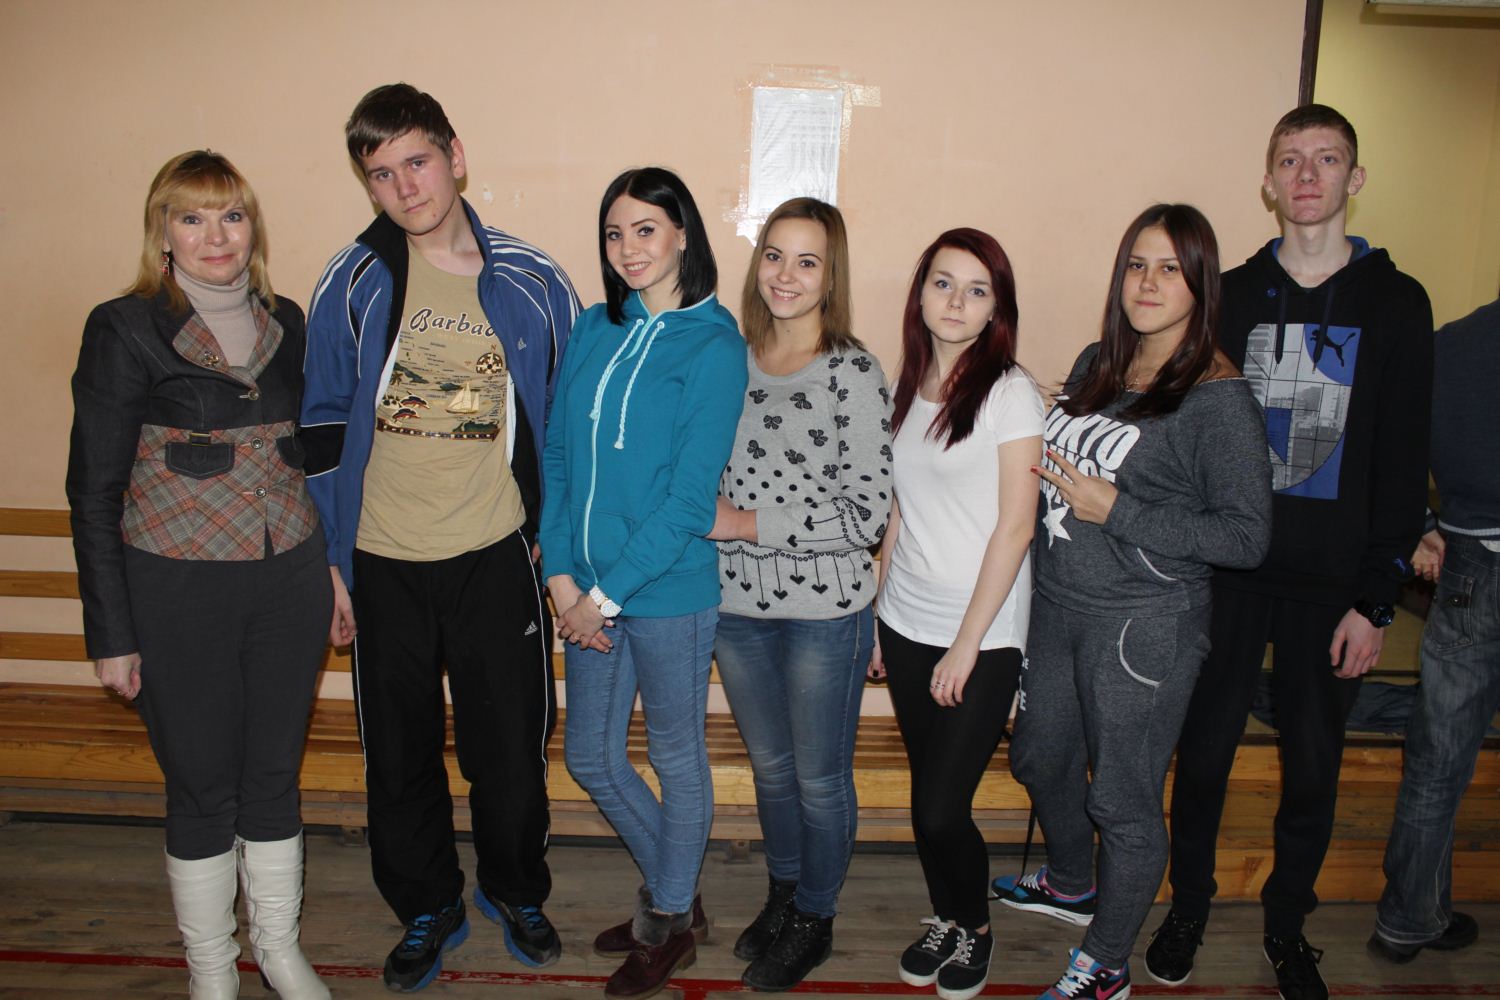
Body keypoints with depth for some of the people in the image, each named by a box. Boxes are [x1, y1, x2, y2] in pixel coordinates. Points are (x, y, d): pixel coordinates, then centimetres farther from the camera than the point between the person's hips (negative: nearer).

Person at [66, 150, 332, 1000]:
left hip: (289, 582, 4)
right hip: (179, 594, -3)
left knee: (276, 774, 15)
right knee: (203, 786, 9)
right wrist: (111, 632, -7)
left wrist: (333, 568, 11)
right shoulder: (126, 330, -7)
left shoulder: (286, 324, 6)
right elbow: (95, 491, -6)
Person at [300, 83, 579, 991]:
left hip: (495, 559, -1)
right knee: (400, 755, 15)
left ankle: (516, 890, 39)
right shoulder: (353, 282, -3)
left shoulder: (532, 282, -3)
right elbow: (325, 430, 3)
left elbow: (567, 425, 5)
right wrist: (331, 561, 2)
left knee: (510, 746, 12)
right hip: (383, 565, 1)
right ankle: (427, 909, 38)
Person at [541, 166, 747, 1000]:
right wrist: (562, 576, -4)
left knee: (676, 758, 12)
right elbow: (558, 455, 5)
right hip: (589, 591, 6)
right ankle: (675, 892, 41)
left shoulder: (714, 346, -11)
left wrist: (607, 593, -15)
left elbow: (690, 497, -16)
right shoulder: (595, 330, 6)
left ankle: (670, 927, 34)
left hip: (670, 592, -6)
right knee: (591, 758, 17)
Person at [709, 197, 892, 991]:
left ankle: (815, 920, 35)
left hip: (825, 611, -4)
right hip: (737, 605, 5)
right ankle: (781, 895, 44)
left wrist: (747, 524, -17)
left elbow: (867, 510, -16)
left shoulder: (855, 374, -12)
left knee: (819, 777, 12)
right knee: (769, 764, 21)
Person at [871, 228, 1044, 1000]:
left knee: (941, 810, -2)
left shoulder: (1011, 392, -10)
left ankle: (975, 927, 26)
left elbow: (1015, 527, -12)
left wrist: (967, 644, -13)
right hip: (907, 624, 5)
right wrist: (879, 615, 10)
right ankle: (943, 917, 36)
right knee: (927, 797, 13)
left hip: (983, 638, -5)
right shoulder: (909, 389, 8)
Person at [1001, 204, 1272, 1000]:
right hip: (1055, 607, 8)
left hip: (1142, 628, -7)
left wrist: (1114, 511, -21)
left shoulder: (1218, 398, -15)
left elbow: (1247, 535, -18)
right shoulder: (1095, 366, 6)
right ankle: (1072, 886, 52)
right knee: (1040, 761, 24)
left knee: (1123, 802, 7)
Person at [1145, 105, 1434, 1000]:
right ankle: (1189, 908, 29)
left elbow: (1403, 466, -1)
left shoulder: (1395, 304, 1)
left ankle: (1288, 926, 31)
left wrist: (1376, 598, -6)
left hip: (1332, 583, 0)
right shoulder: (1232, 296, 5)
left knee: (1314, 766, 10)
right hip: (1228, 569, 1)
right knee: (1206, 749, 8)